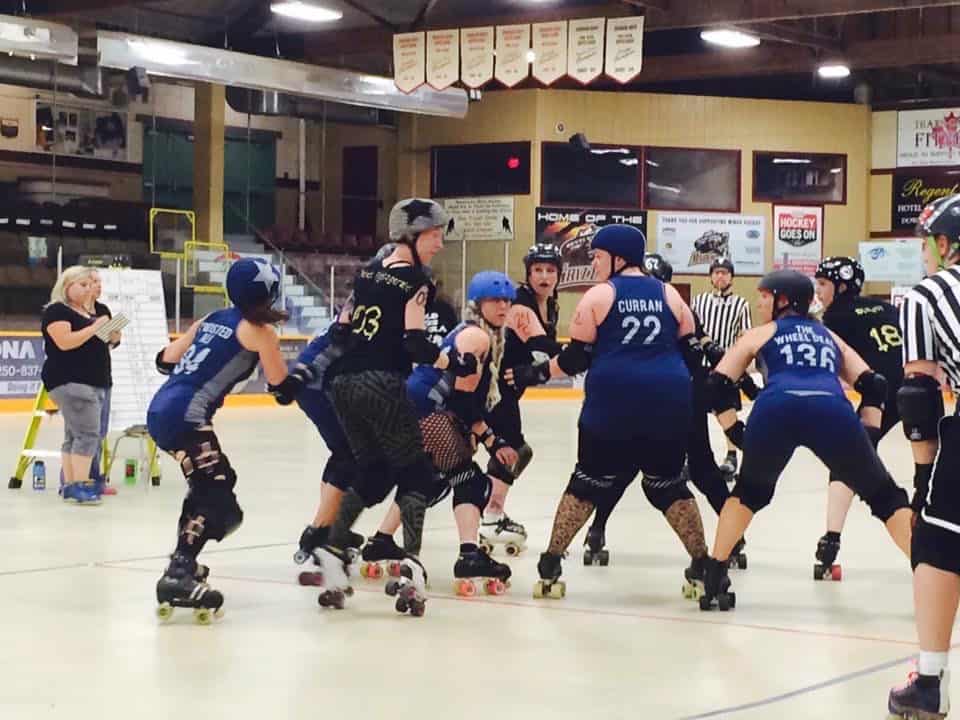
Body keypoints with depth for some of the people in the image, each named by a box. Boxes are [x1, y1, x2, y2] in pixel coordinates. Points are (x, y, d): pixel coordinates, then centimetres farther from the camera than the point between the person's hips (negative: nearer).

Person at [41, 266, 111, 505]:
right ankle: (80, 485, -18)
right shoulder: (56, 311, -7)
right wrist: (95, 327, -15)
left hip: (94, 382, 10)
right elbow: (65, 342, -20)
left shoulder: (87, 313, 21)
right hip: (69, 381, -9)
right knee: (87, 432, -16)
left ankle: (70, 485, 8)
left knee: (75, 435, 8)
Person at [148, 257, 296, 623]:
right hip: (185, 416, -9)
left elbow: (166, 360, 19)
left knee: (218, 480, 26)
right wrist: (305, 379, 24)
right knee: (215, 497, -14)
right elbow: (280, 384, 3)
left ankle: (183, 561, 32)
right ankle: (178, 578, -28)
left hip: (161, 410, 9)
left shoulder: (213, 319, 19)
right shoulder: (259, 329, -2)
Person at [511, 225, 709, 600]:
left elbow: (577, 358, 0)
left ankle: (550, 566, 9)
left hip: (612, 403, -3)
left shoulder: (598, 296, 2)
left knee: (590, 481, 9)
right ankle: (702, 566, 12)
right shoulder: (668, 295, 12)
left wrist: (536, 373, 13)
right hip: (667, 404, 3)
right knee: (667, 484, 17)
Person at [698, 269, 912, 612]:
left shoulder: (759, 335, 31)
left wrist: (738, 437, 24)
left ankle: (713, 581, 25)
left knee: (751, 491, 29)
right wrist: (867, 440, 26)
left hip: (776, 408, 0)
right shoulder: (830, 337, 38)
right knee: (885, 497, 17)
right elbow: (873, 386, 26)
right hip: (832, 411, 1)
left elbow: (717, 387, 21)